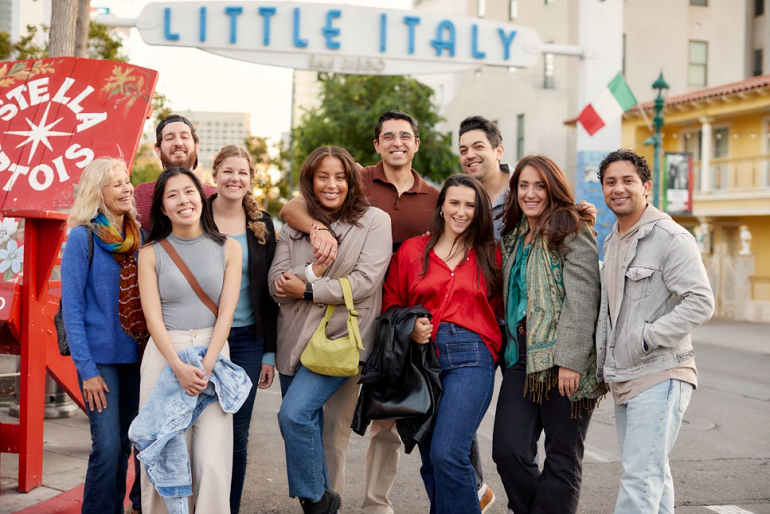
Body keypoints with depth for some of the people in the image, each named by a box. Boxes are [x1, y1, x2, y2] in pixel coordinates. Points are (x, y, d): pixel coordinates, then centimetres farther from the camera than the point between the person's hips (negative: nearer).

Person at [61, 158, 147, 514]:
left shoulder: (138, 237, 8)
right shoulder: (82, 237, -7)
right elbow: (72, 308, -9)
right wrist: (87, 369, -14)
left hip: (134, 354, 5)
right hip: (101, 356, -5)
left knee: (124, 445, 11)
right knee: (108, 447, -10)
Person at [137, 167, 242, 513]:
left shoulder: (228, 248, 6)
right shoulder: (151, 253, 5)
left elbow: (226, 312, 0)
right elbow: (153, 316, -2)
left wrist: (206, 365, -12)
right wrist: (179, 367, -15)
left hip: (214, 354, 0)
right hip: (164, 356, 0)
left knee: (212, 461, -7)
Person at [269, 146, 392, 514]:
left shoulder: (374, 221, -2)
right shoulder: (295, 226, 9)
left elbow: (364, 282, -13)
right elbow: (277, 283, -1)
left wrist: (307, 290, -11)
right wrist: (314, 268, -19)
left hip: (340, 336, -5)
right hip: (295, 339, 5)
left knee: (294, 414, -19)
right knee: (308, 426, 12)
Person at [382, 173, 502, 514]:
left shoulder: (490, 255, 10)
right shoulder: (411, 251, 11)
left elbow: (501, 309, 15)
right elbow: (390, 304, 13)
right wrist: (410, 327, -5)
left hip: (470, 357, -3)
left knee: (447, 454, -17)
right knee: (430, 460, 8)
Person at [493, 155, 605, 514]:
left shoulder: (572, 231, -6)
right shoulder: (514, 236, 17)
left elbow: (583, 301, -13)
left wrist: (570, 360, -19)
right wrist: (507, 351, 14)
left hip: (562, 362, -6)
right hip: (522, 358, 6)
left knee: (562, 457, 3)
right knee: (508, 450, -2)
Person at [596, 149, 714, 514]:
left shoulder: (671, 238, -11)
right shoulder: (612, 241, 16)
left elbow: (701, 303, -19)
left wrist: (646, 337, -20)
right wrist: (602, 368, 18)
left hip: (660, 376, -8)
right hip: (623, 380, 9)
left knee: (640, 477, -12)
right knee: (654, 474, 15)